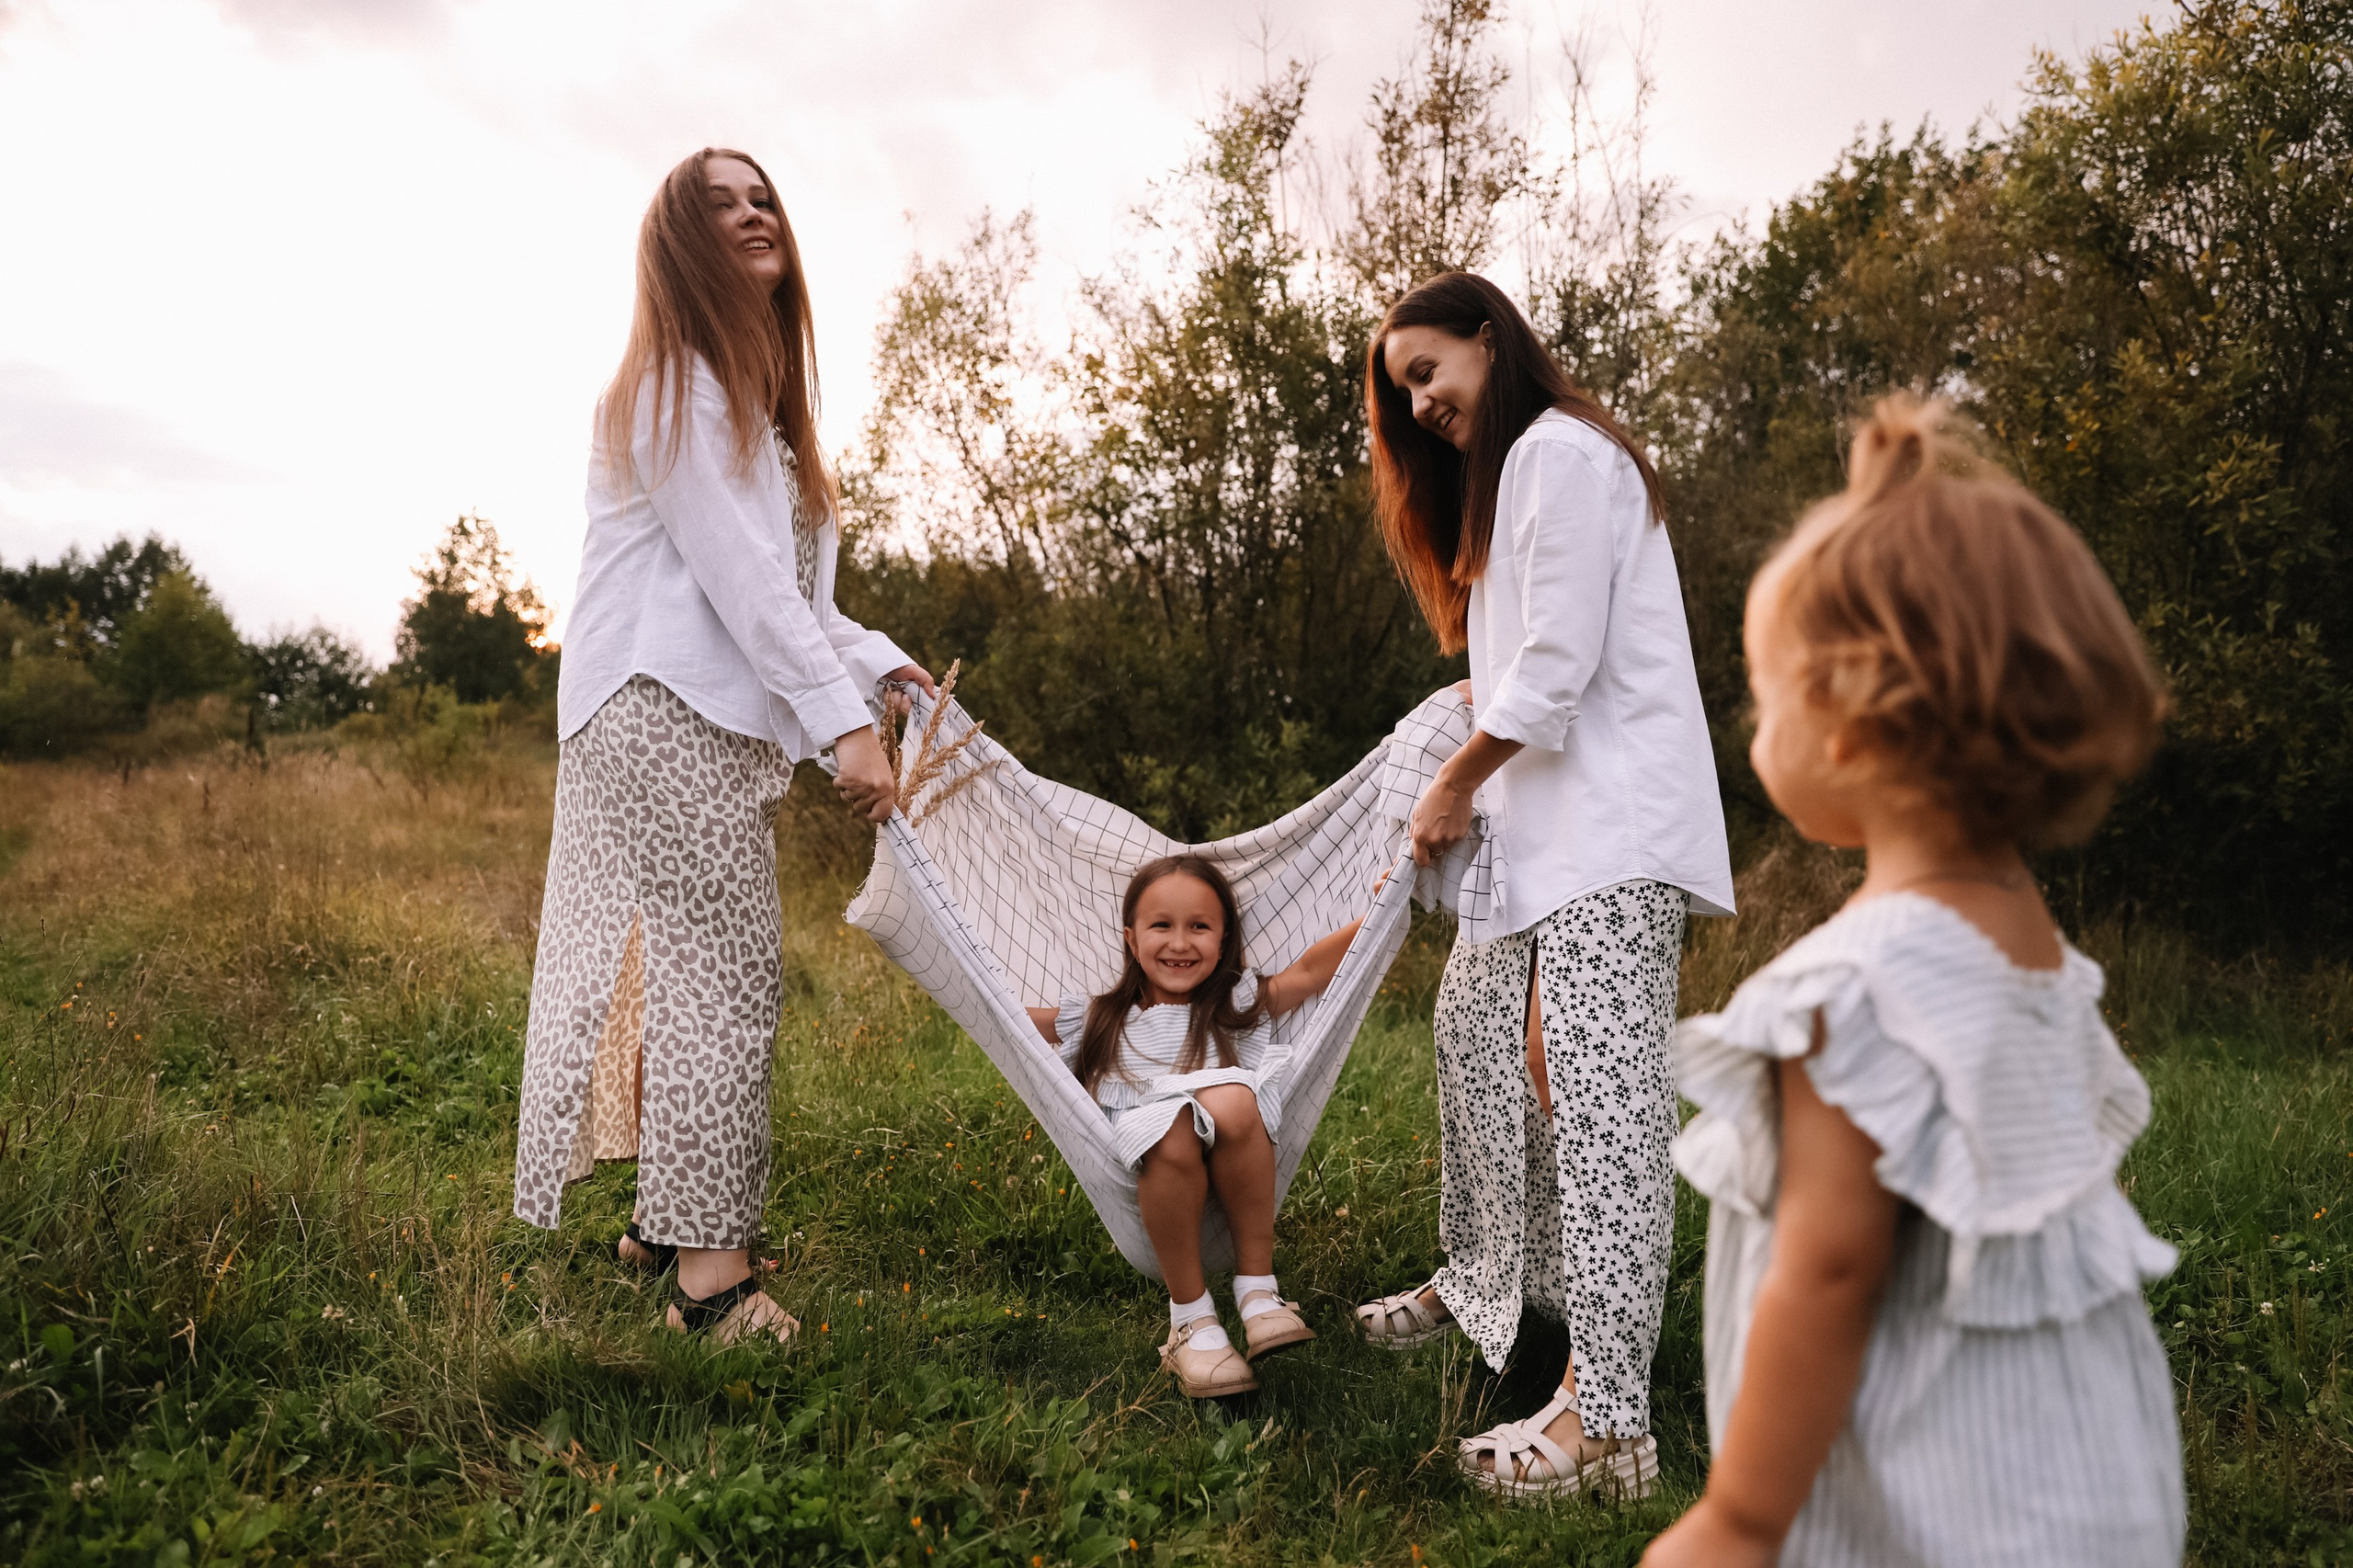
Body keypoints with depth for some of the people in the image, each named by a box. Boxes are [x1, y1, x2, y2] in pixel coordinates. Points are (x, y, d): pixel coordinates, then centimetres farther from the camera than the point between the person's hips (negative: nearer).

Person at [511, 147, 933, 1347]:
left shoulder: (755, 395, 25)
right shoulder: (673, 380, -6)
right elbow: (736, 572, -17)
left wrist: (879, 660, 10)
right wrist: (842, 719, -22)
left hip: (724, 724, 9)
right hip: (666, 712, -9)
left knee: (692, 968, 10)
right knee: (727, 973, -13)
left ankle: (666, 1219, 19)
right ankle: (709, 1269, -9)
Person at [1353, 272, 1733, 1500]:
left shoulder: (1560, 449, -8)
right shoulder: (1508, 470, 24)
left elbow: (1558, 664, -15)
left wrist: (1457, 782, -6)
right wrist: (1470, 793, 11)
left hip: (1614, 822, -11)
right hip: (1548, 817, 11)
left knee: (1595, 1078, -16)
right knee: (1477, 1023, 15)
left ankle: (1606, 1420, -17)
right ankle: (1488, 1278, 30)